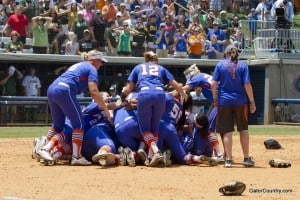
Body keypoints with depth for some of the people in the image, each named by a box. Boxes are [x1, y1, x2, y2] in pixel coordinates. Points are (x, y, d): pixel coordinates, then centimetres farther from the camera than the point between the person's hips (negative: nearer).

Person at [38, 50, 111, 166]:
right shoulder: (91, 69, 6)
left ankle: (46, 148, 6)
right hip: (65, 91, -8)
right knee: (78, 124, -2)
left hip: (51, 89, 8)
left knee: (58, 124, 19)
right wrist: (105, 109, -6)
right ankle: (76, 157, -6)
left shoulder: (78, 65, 32)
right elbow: (93, 91, -8)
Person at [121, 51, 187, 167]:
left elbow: (129, 88, 19)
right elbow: (176, 85, 20)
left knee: (145, 128, 3)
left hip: (144, 95, -1)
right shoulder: (161, 68, 30)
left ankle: (156, 152, -20)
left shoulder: (138, 68, 29)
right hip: (160, 94, 1)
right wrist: (184, 96, 37)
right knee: (154, 127, 15)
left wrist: (123, 96, 38)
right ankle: (151, 155, 4)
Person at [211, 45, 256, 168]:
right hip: (240, 101, 0)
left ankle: (228, 159, 1)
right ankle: (246, 159, 11)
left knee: (227, 131, 3)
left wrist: (215, 99, 7)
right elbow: (247, 85, -6)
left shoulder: (220, 65, 2)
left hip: (224, 102, 0)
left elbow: (214, 84, -4)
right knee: (243, 130, 11)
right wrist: (252, 102, -1)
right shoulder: (242, 65, 2)